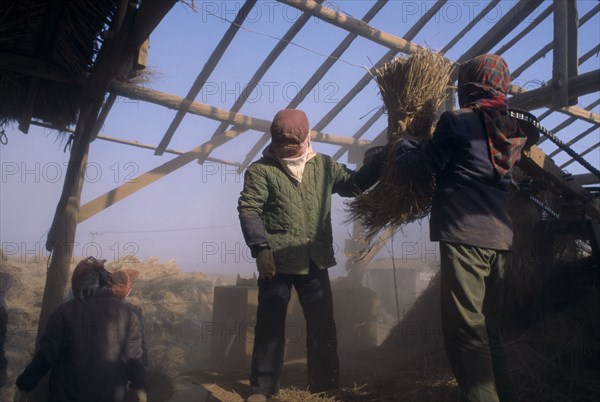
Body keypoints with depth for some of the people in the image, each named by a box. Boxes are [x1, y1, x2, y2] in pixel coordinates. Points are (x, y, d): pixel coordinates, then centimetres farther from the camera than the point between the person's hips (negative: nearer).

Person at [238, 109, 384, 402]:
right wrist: (260, 248, -20)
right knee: (270, 325, 6)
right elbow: (248, 210, -9)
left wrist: (381, 160, 6)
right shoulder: (261, 170, -2)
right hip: (277, 261, -3)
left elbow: (354, 183, 17)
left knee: (323, 325, 12)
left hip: (315, 261, 4)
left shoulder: (324, 165, 9)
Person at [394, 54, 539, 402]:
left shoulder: (457, 120, -5)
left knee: (465, 328, -3)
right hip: (501, 237, 8)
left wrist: (405, 150, 17)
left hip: (465, 235, -7)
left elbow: (427, 164, -2)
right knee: (488, 327, 18)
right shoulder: (514, 130, 14)